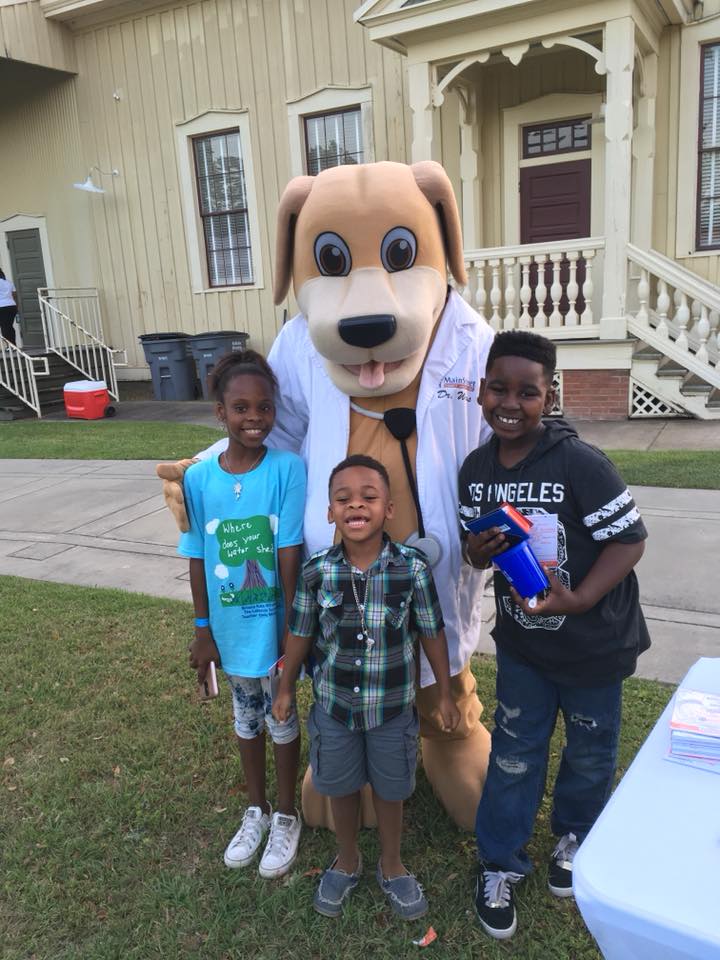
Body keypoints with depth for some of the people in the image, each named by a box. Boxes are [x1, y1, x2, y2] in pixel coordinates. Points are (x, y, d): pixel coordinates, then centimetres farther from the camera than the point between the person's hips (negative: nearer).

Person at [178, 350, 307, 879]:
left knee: (282, 719, 16)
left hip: (275, 626, -2)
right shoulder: (198, 478, -10)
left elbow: (290, 556, -15)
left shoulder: (288, 469, -17)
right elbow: (198, 559, -2)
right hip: (231, 628, 3)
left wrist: (293, 628, -12)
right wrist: (203, 630, 3)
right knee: (246, 719, 22)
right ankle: (257, 810, 45)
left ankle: (286, 815, 40)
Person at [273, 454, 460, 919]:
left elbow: (433, 634, -7)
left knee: (390, 790, 19)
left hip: (394, 706, -1)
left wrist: (446, 694, 0)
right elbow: (301, 634, -1)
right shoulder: (316, 571, -15)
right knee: (341, 788, 21)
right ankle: (347, 861, 49)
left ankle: (392, 866, 47)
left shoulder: (413, 567, -18)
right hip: (334, 704, 1)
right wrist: (286, 688, 8)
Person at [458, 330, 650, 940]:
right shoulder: (476, 469, -6)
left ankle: (575, 837, 49)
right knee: (514, 753, 13)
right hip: (521, 639, 3)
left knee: (590, 752, 20)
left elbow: (630, 538, -21)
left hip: (592, 642, -3)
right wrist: (477, 552, -18)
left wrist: (578, 599, -31)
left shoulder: (580, 463, -25)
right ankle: (500, 864, 34)